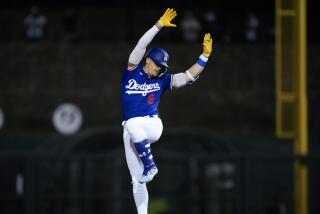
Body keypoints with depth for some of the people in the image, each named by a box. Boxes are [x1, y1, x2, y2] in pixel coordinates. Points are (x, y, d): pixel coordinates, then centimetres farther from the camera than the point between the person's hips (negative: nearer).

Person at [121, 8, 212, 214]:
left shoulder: (162, 81, 8)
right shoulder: (132, 72, 6)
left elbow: (189, 76, 4)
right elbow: (141, 46, -5)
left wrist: (205, 55, -3)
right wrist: (159, 25, -11)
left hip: (152, 126, -1)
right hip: (130, 131, 1)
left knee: (132, 125, -37)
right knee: (137, 180, -2)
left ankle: (150, 166, -25)